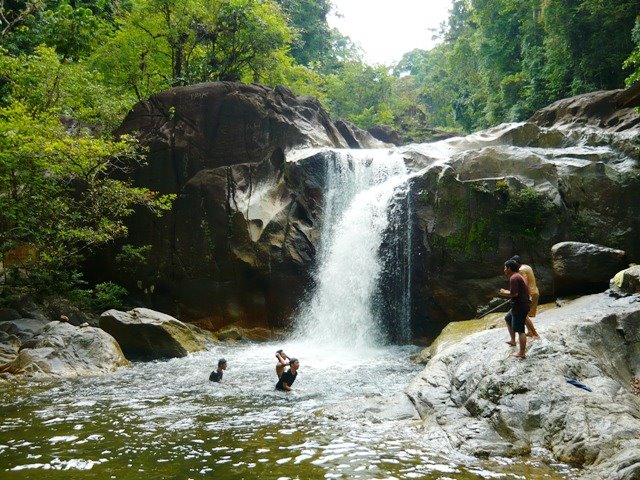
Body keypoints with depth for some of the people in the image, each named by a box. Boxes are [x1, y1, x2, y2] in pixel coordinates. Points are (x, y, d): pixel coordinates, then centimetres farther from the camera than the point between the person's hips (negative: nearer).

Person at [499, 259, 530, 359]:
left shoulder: (514, 278, -17)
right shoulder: (518, 276, 15)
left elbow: (514, 293, -25)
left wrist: (504, 292, -9)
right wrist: (506, 292, 11)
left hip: (519, 307, -11)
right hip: (519, 306, 11)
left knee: (519, 330, -5)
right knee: (508, 319, 29)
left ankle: (521, 353, 0)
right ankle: (513, 341, 38)